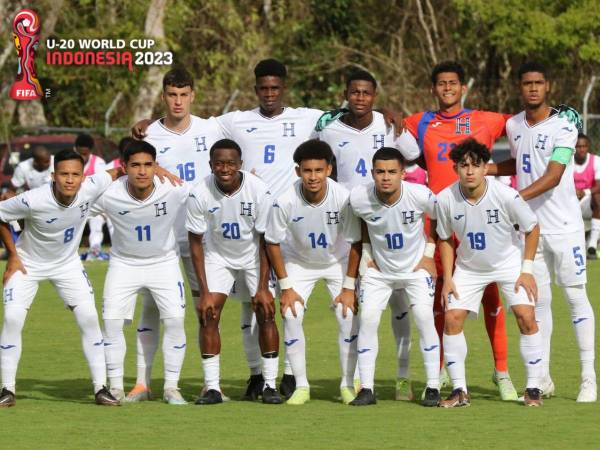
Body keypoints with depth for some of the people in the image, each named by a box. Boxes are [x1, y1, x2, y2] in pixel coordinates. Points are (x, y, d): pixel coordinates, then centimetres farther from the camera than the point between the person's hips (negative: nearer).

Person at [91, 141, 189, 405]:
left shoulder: (176, 191, -24)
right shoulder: (109, 195, -24)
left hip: (164, 262, 0)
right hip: (123, 263, 0)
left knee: (174, 321, -11)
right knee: (112, 322, -9)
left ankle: (171, 387, 3)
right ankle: (116, 387, 5)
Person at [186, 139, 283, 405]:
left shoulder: (258, 191, -26)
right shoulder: (200, 194, -24)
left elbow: (266, 242, -16)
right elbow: (196, 243, -14)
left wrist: (263, 288, -17)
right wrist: (205, 292, -17)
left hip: (253, 256, 0)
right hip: (218, 255, 1)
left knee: (266, 313, -9)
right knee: (208, 315, -12)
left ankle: (270, 385, 0)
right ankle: (212, 387, -7)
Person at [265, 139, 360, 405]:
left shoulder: (344, 198, -29)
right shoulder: (285, 202, -29)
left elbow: (355, 244, -16)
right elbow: (273, 243, -13)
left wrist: (349, 287, -15)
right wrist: (286, 287, -12)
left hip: (338, 261, 0)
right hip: (298, 262, 0)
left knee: (348, 316, -12)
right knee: (291, 315, -14)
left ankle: (348, 384, 3)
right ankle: (301, 386, -2)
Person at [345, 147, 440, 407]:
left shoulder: (420, 195, -24)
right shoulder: (359, 198, -21)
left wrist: (429, 253, -3)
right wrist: (368, 257, 1)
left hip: (416, 268, -1)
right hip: (379, 270, 1)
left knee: (424, 317, -16)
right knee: (367, 318, -12)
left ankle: (433, 387, -7)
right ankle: (367, 389, -5)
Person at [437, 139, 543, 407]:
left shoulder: (506, 195, -27)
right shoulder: (446, 199, -20)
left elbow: (532, 229, -10)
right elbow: (445, 239, -1)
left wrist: (527, 270, -11)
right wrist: (447, 278, -5)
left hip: (509, 262, -2)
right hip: (469, 267, 2)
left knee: (526, 317, -15)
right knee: (452, 318, -10)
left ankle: (533, 388, -3)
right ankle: (459, 390, -1)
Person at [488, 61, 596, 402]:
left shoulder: (563, 127, -10)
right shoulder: (513, 126, 9)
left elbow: (553, 176, -19)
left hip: (564, 226, -5)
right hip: (530, 226, 5)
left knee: (576, 295, -4)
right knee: (538, 300, 6)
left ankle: (589, 378, -2)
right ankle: (543, 378, 10)